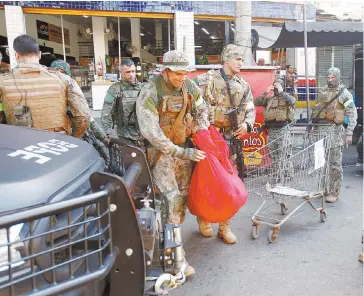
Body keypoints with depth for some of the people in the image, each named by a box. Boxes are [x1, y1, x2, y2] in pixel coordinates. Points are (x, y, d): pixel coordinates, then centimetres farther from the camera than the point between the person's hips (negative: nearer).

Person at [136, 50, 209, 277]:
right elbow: (150, 131, -22)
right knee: (172, 199, -13)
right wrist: (181, 153, -22)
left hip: (185, 147, 6)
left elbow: (201, 110, 17)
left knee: (183, 195, 9)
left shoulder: (190, 87, 0)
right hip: (161, 150, -6)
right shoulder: (151, 92, -17)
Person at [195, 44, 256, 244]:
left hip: (231, 140, 4)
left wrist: (247, 124, -5)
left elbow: (251, 109, 16)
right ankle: (203, 218, 25)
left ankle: (224, 226, 16)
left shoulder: (243, 86, 14)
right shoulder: (207, 79, -1)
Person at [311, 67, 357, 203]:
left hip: (335, 130, -6)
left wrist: (349, 133, -14)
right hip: (321, 130, 6)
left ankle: (334, 192, 2)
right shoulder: (323, 92, 14)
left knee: (335, 163, -4)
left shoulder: (344, 93, -3)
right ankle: (323, 188, 22)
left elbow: (352, 114, -7)